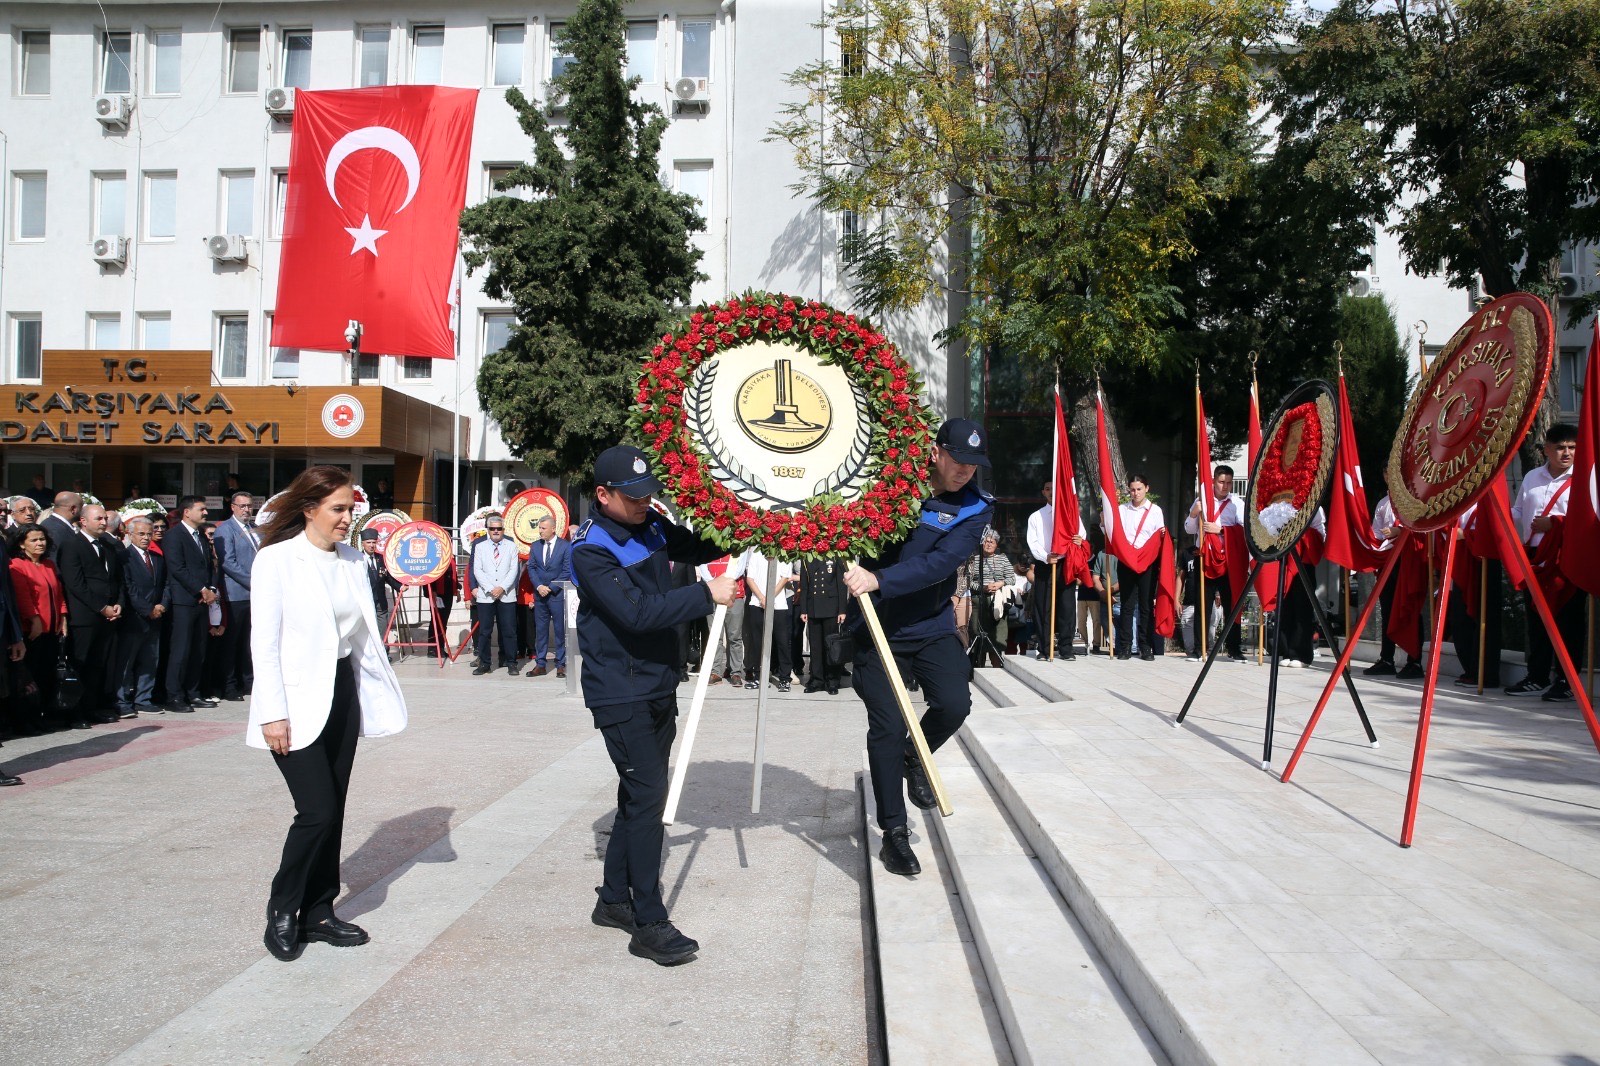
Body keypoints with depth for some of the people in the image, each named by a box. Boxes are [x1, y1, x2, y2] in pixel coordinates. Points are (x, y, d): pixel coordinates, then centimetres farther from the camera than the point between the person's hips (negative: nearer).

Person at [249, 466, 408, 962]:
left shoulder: (352, 560, 8)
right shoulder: (276, 559, -9)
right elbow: (263, 643, -11)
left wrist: (378, 693, 6)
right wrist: (272, 714, -16)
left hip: (343, 694, 6)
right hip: (298, 702, -6)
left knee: (332, 812, 10)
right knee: (317, 812, -9)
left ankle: (318, 912, 23)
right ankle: (282, 910, 13)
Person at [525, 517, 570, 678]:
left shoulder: (565, 546, -3)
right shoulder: (535, 546, 10)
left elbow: (566, 571, -6)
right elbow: (531, 568, 8)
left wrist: (551, 588, -11)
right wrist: (539, 586, -7)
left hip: (558, 594, -4)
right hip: (539, 594, 4)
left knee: (560, 630, 0)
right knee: (540, 630, 6)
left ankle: (561, 664, 6)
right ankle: (540, 664, 10)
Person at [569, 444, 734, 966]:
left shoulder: (652, 527, 5)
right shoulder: (590, 550, -18)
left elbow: (698, 547, 18)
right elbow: (636, 612, -28)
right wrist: (706, 594, -27)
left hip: (659, 688, 8)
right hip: (621, 695, -8)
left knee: (640, 795, 14)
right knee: (645, 796, -9)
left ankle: (614, 900, 28)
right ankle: (649, 924, -2)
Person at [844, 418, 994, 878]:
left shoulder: (975, 508, -5)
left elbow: (940, 563, -20)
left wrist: (879, 580, -31)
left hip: (932, 627, 1)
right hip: (875, 628, -1)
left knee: (954, 704, -17)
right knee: (887, 726, -5)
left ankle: (913, 758, 18)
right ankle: (894, 832, 11)